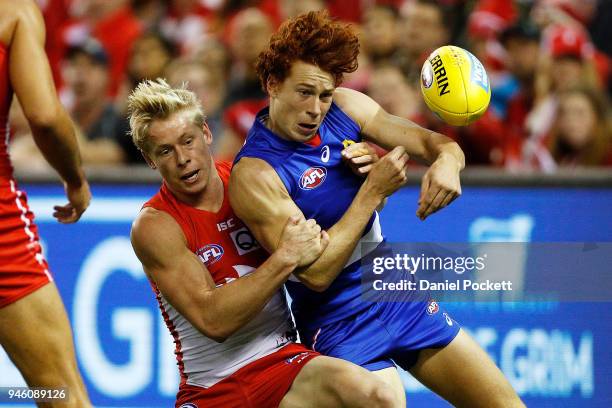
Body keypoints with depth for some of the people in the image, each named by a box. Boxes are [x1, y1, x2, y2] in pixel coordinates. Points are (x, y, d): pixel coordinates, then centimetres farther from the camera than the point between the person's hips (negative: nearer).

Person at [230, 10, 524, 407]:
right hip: (340, 326, -6)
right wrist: (373, 191, -26)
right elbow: (315, 274, -24)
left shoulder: (346, 108, -3)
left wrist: (446, 161, -24)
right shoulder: (254, 174, -21)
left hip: (404, 300, 6)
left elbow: (434, 142, 1)